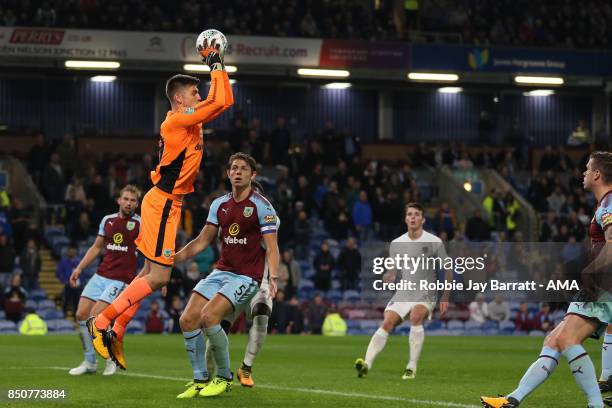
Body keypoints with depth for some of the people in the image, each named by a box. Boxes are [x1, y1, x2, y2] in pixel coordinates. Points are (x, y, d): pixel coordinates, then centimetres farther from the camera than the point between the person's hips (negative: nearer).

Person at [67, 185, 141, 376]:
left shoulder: (140, 223, -5)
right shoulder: (107, 220, 10)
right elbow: (96, 247, 20)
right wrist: (79, 268, 13)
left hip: (120, 280, -6)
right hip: (100, 275, 6)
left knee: (95, 317, -17)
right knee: (81, 314, -1)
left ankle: (112, 358, 4)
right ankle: (89, 362, 13)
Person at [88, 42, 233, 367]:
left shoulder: (188, 120, 12)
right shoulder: (178, 120, -16)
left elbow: (219, 101, 27)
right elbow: (222, 101, -21)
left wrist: (215, 65, 19)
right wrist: (216, 65, -10)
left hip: (166, 203, 10)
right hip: (163, 203, -10)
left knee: (150, 274, 11)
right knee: (158, 277, -10)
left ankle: (115, 331, 13)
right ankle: (101, 322, -5)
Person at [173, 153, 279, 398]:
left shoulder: (261, 206, -8)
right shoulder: (219, 205, 10)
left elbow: (271, 247, -13)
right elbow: (202, 241, 16)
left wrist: (272, 278, -28)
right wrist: (172, 258, 6)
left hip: (247, 277, -7)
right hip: (221, 272, 7)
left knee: (208, 316, -24)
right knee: (188, 320, -7)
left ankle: (224, 378, -8)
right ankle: (200, 380, 5)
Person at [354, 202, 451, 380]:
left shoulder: (435, 242, -1)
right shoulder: (396, 243, 9)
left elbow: (447, 271, 4)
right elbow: (392, 273, 16)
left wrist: (445, 298, -2)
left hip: (425, 294, -4)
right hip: (403, 293, 4)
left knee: (416, 316, -32)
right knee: (387, 324, -18)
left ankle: (412, 368, -29)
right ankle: (367, 363, -27)